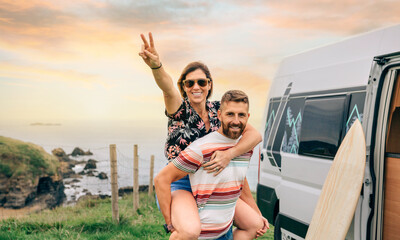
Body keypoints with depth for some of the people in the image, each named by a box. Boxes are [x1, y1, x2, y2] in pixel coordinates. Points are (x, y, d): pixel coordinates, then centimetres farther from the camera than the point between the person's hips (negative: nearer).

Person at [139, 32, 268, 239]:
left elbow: (255, 135, -7)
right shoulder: (179, 109, -10)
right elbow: (167, 88, -34)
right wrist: (156, 65, -55)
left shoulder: (218, 110, 1)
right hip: (179, 185, -5)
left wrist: (230, 154, -25)